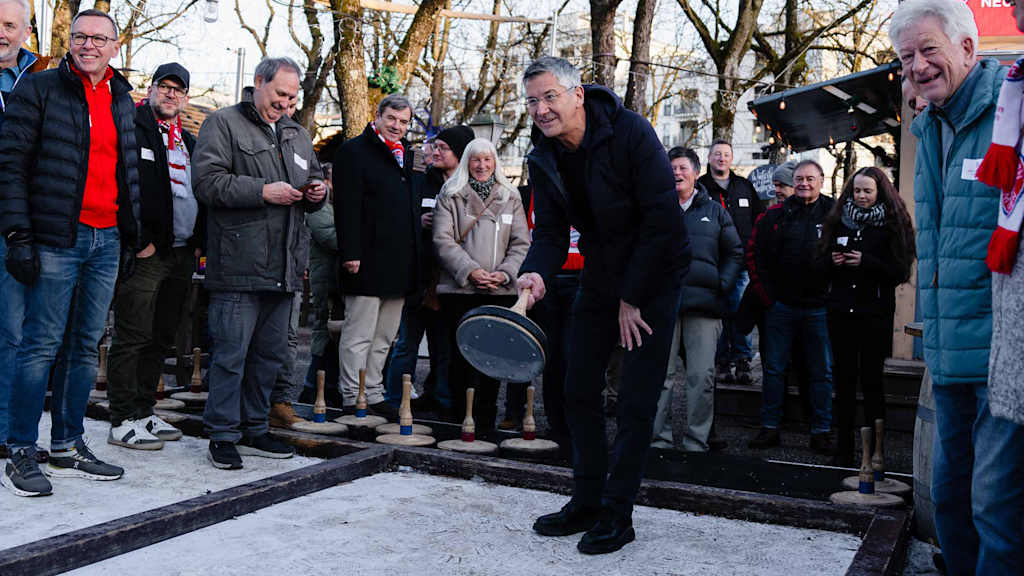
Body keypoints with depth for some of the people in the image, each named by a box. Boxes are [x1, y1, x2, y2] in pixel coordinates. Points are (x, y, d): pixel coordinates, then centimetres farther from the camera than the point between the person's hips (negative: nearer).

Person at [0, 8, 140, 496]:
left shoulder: (122, 101, 15)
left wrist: (130, 238, 16)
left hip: (107, 239, 6)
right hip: (57, 238, -5)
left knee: (87, 345, 8)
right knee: (41, 344, -4)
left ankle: (68, 448, 18)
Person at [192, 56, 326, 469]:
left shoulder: (297, 135, 21)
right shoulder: (223, 124, 0)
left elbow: (311, 182, 31)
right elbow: (207, 181, -12)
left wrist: (316, 193, 7)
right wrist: (264, 191, -17)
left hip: (284, 268, 7)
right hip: (238, 265, -7)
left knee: (271, 353, 12)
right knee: (231, 353, -4)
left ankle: (254, 430, 24)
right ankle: (223, 436, 6)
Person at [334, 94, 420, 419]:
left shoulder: (406, 156, 19)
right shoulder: (354, 151, -4)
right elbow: (347, 207, -12)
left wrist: (413, 262, 17)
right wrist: (351, 253, -19)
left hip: (400, 265, 8)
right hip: (368, 262, -7)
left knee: (384, 337, 12)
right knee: (359, 335, -2)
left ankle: (374, 395, 21)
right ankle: (353, 401, 5)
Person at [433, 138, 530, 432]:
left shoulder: (510, 198, 15)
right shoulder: (450, 196, 7)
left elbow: (521, 242, 11)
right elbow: (443, 240, -2)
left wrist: (505, 273, -6)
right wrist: (470, 270, -13)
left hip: (500, 290, 2)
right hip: (459, 288, -2)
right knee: (461, 353, -2)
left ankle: (485, 422, 7)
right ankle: (458, 416, 10)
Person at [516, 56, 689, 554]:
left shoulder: (630, 132, -21)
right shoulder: (543, 159, -3)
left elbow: (662, 220, -22)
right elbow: (551, 232, -2)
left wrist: (631, 298, -18)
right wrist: (536, 273, -25)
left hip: (652, 276, -6)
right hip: (599, 279, 6)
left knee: (636, 401, -5)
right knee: (579, 392, 7)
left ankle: (617, 515, 6)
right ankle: (587, 503, 20)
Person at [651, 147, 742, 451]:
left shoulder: (714, 212, 14)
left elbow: (735, 253, 16)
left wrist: (722, 284, 1)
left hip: (704, 304, 0)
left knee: (702, 376, -3)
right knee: (661, 374, 0)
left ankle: (696, 440, 5)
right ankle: (661, 436, 9)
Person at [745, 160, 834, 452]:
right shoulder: (776, 215, 6)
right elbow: (754, 253, 9)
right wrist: (765, 294, 3)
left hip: (819, 307, -1)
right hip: (781, 305, 1)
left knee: (822, 372, 5)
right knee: (774, 369, 6)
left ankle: (821, 431, 14)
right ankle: (770, 428, 15)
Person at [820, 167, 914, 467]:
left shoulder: (892, 224, -1)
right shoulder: (839, 221, 11)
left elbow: (900, 272, -5)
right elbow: (823, 266, 17)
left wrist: (865, 262, -15)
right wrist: (833, 261, -4)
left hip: (875, 313, -4)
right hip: (841, 311, 4)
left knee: (871, 380, 1)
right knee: (843, 380, 6)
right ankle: (844, 450, 14)